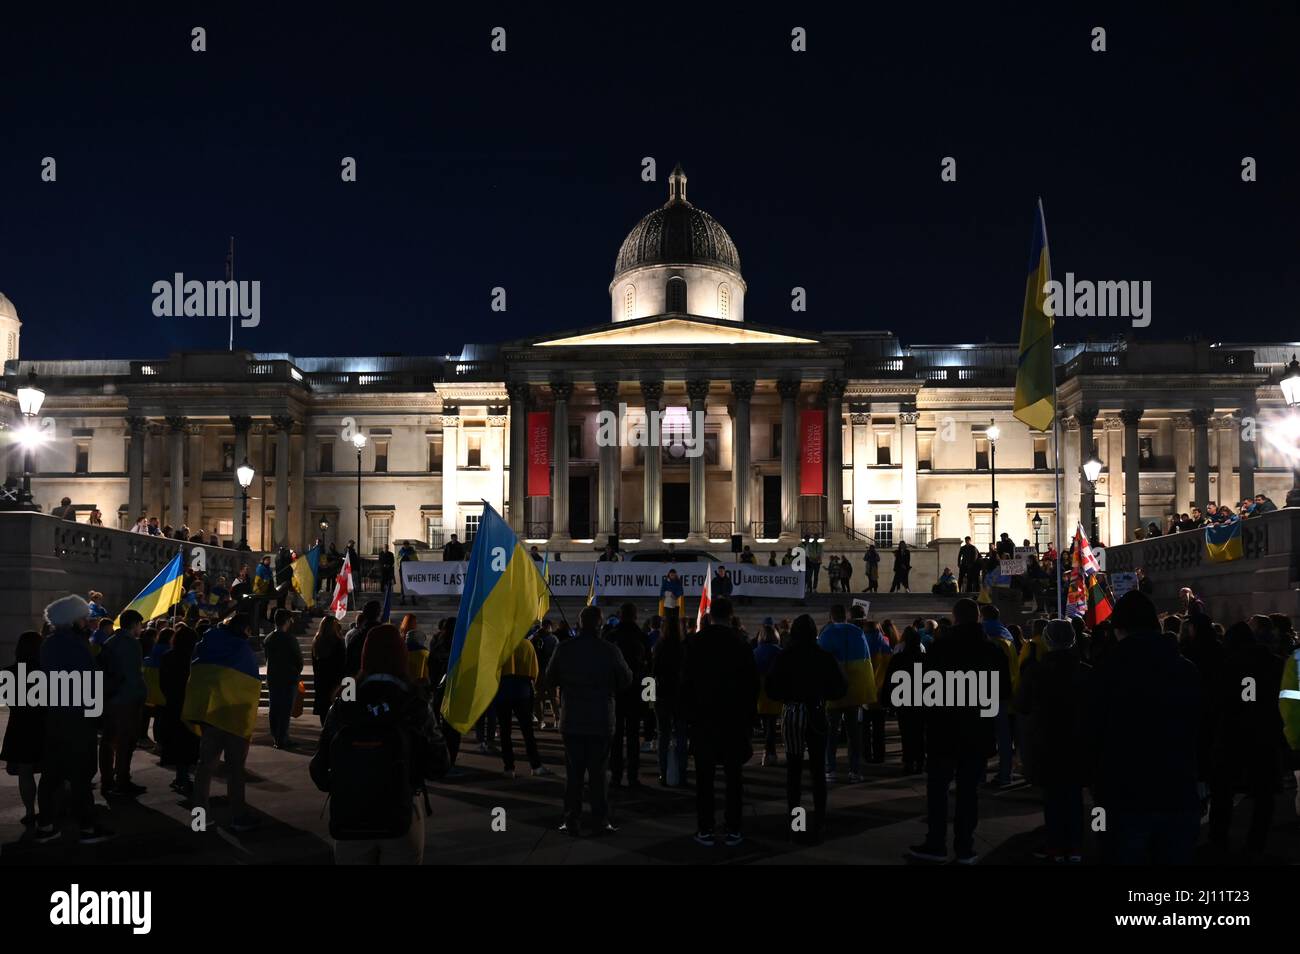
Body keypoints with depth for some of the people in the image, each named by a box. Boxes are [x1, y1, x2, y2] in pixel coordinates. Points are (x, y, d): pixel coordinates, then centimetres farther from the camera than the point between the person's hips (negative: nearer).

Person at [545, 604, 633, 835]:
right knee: (598, 773, 6)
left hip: (571, 721, 1)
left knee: (573, 773, 7)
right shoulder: (610, 650, -10)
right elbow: (626, 680, 1)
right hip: (601, 721, -1)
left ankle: (571, 821, 7)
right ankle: (601, 822, 6)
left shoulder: (564, 649, -7)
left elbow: (550, 679, 4)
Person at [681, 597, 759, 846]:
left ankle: (705, 829, 3)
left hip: (702, 719, 0)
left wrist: (690, 713, 10)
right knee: (733, 774, 5)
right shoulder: (741, 645, -5)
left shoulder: (695, 644, -3)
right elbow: (753, 684, -1)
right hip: (734, 720, 0)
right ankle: (733, 830, 5)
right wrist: (747, 717, 8)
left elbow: (686, 683, 0)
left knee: (704, 775, 4)